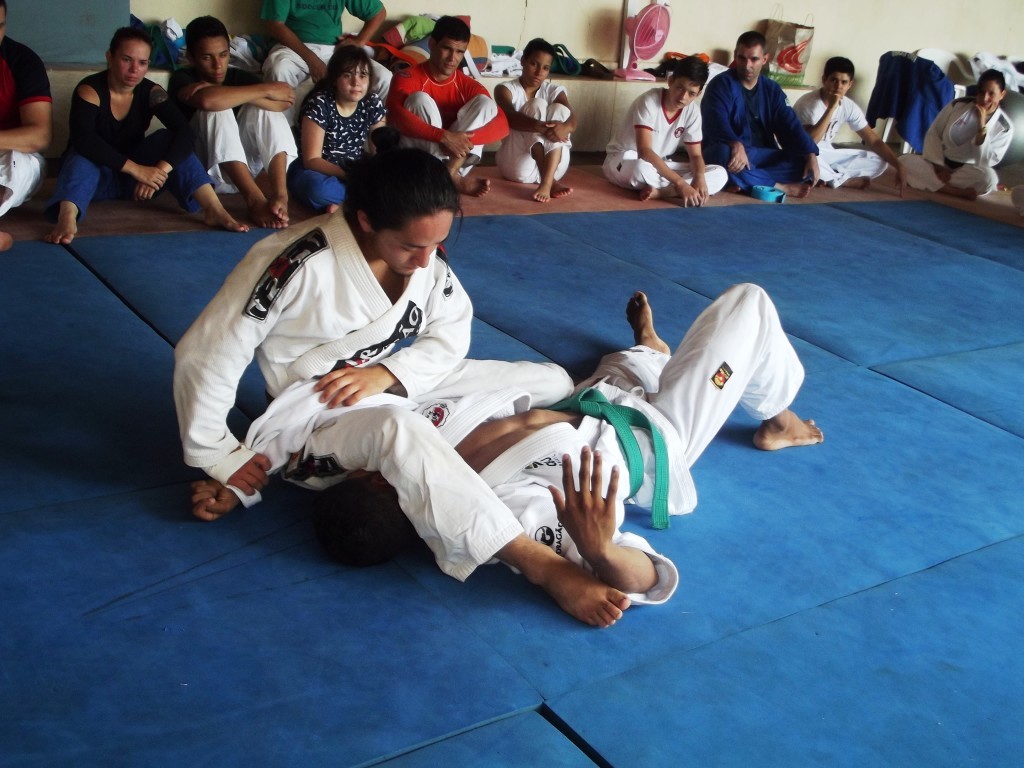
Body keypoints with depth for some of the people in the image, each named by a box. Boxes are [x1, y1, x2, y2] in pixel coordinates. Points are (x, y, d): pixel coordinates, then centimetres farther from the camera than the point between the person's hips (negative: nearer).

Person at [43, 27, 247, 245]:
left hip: (133, 179, 3)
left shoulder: (151, 92, -8)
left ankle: (214, 210, -35)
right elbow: (83, 139, -35)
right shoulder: (89, 90, -18)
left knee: (169, 139, -19)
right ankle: (67, 218, -62)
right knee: (84, 154, -34)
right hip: (96, 176, -3)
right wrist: (136, 169, -43)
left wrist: (161, 169, -40)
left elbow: (183, 133, -23)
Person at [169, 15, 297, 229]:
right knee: (217, 110, -26)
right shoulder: (182, 79, -8)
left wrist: (234, 95, -25)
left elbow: (282, 104, -15)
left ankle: (280, 194, -34)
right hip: (206, 171, -4)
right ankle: (254, 199, -40)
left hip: (248, 167, 4)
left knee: (264, 107, -16)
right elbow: (207, 100, -33)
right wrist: (266, 89, -24)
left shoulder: (239, 76, 4)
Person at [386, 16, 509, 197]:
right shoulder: (408, 78, -9)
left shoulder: (468, 86, 2)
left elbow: (502, 124, -9)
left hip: (454, 157, 3)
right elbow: (395, 116, -29)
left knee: (484, 102, -10)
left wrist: (466, 138, -29)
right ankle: (453, 178, -31)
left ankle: (450, 173, -29)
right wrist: (445, 136, -38)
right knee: (420, 99, -23)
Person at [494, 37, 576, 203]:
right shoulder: (505, 89, 1)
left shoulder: (555, 91, 9)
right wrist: (542, 127, -39)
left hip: (551, 164, 3)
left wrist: (564, 127, -36)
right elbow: (510, 117, -21)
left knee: (559, 109, -18)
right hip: (517, 164, -3)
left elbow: (572, 121, -10)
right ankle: (551, 181, -39)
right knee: (537, 105, -19)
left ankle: (546, 183, -38)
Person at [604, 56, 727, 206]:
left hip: (660, 166, 6)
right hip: (623, 161, -6)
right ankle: (671, 190, -16)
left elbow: (696, 155, -1)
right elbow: (644, 151, -34)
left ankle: (660, 191, -27)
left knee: (720, 174, -12)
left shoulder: (692, 111, -7)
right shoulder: (649, 101, -24)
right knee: (643, 168, -45)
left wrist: (700, 178, -27)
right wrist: (680, 183, -41)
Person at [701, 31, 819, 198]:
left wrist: (810, 156, -15)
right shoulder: (722, 84, -7)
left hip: (764, 157, 5)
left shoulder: (772, 89, 10)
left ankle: (748, 182, -27)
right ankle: (781, 187, -26)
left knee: (804, 162, -14)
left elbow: (790, 126, 2)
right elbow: (717, 125, -23)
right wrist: (736, 145, -44)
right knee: (723, 153, -39)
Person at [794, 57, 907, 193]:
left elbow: (874, 140, -1)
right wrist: (831, 108, -36)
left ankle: (828, 177, -15)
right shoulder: (807, 103, -22)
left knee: (879, 161, -4)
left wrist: (898, 167, -12)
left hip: (826, 154, 6)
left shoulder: (850, 107, -6)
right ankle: (844, 180, -16)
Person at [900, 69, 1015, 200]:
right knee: (905, 161, -27)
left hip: (969, 172, -2)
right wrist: (938, 165, -13)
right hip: (942, 163, 2)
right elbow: (933, 133, -1)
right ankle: (961, 191, -29)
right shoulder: (958, 105, -5)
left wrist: (982, 126, -24)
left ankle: (934, 182, -23)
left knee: (989, 177, -38)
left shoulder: (1004, 128, -9)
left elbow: (985, 163, -17)